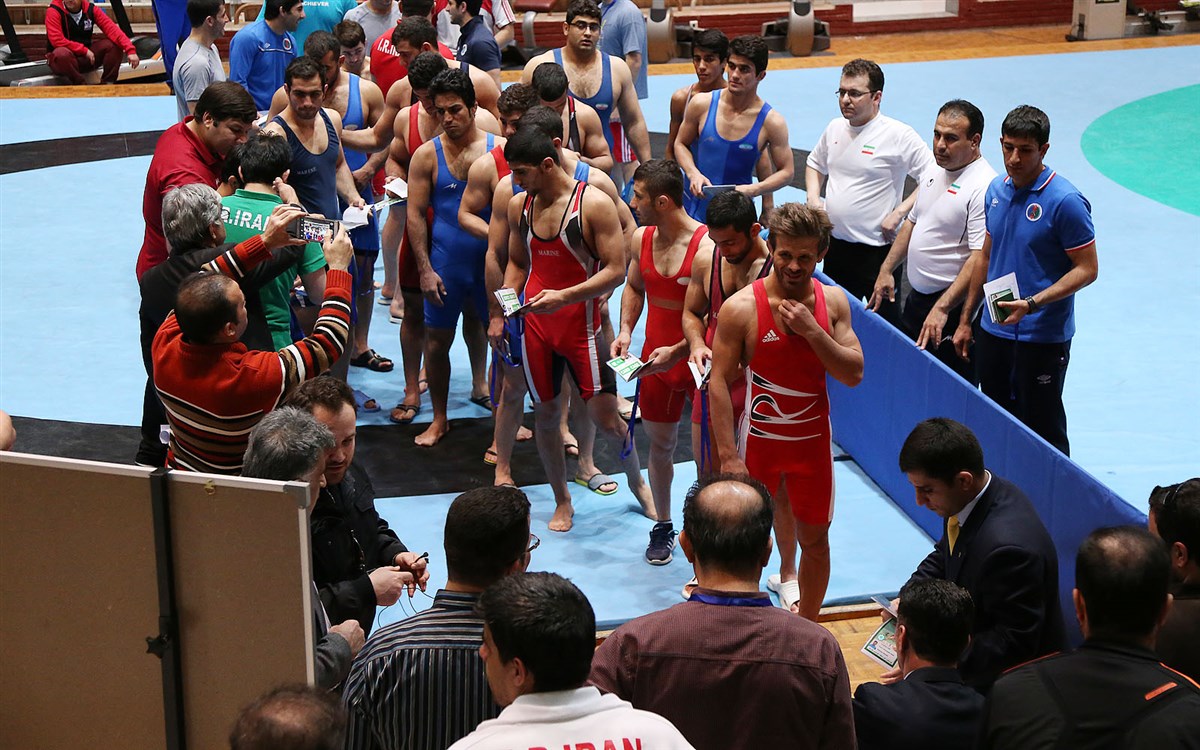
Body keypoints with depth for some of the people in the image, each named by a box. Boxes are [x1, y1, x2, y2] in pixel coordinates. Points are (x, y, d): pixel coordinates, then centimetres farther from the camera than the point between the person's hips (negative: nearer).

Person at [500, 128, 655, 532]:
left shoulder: (594, 204, -12)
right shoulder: (519, 206, 4)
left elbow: (615, 270, -14)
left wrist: (563, 297, -23)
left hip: (581, 321, -4)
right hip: (534, 324, 4)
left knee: (604, 414, -3)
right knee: (544, 413, 9)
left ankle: (637, 482, 24)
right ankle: (562, 502, 25)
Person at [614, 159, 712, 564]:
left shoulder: (707, 247, -22)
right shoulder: (641, 239, -1)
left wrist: (678, 351, -27)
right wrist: (625, 330, 1)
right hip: (656, 359, 6)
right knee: (660, 443, 16)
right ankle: (662, 526, 32)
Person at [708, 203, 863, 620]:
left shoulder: (833, 302, -5)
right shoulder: (742, 308, -16)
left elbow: (854, 375, -9)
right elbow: (720, 382, -14)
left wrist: (811, 330, -23)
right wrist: (728, 456, -18)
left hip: (813, 438, 2)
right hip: (759, 438, -2)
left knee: (815, 539, 9)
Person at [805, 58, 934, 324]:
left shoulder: (899, 135, -14)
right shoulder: (835, 128, 6)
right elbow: (815, 164, 25)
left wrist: (899, 213, -21)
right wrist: (813, 198, 7)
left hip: (877, 250, -7)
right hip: (835, 245, 7)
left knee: (886, 322, 0)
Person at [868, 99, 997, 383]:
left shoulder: (983, 187, -21)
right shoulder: (933, 172, 8)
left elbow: (980, 259, -27)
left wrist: (941, 309, -32)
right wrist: (886, 270, 16)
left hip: (953, 306, -9)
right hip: (916, 296, 9)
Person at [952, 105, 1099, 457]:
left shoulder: (1064, 201, -16)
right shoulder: (997, 190, 5)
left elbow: (1087, 269, -14)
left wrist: (1031, 304, -25)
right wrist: (965, 319, 17)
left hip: (1042, 338, -7)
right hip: (992, 331, 7)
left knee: (1043, 431, 1)